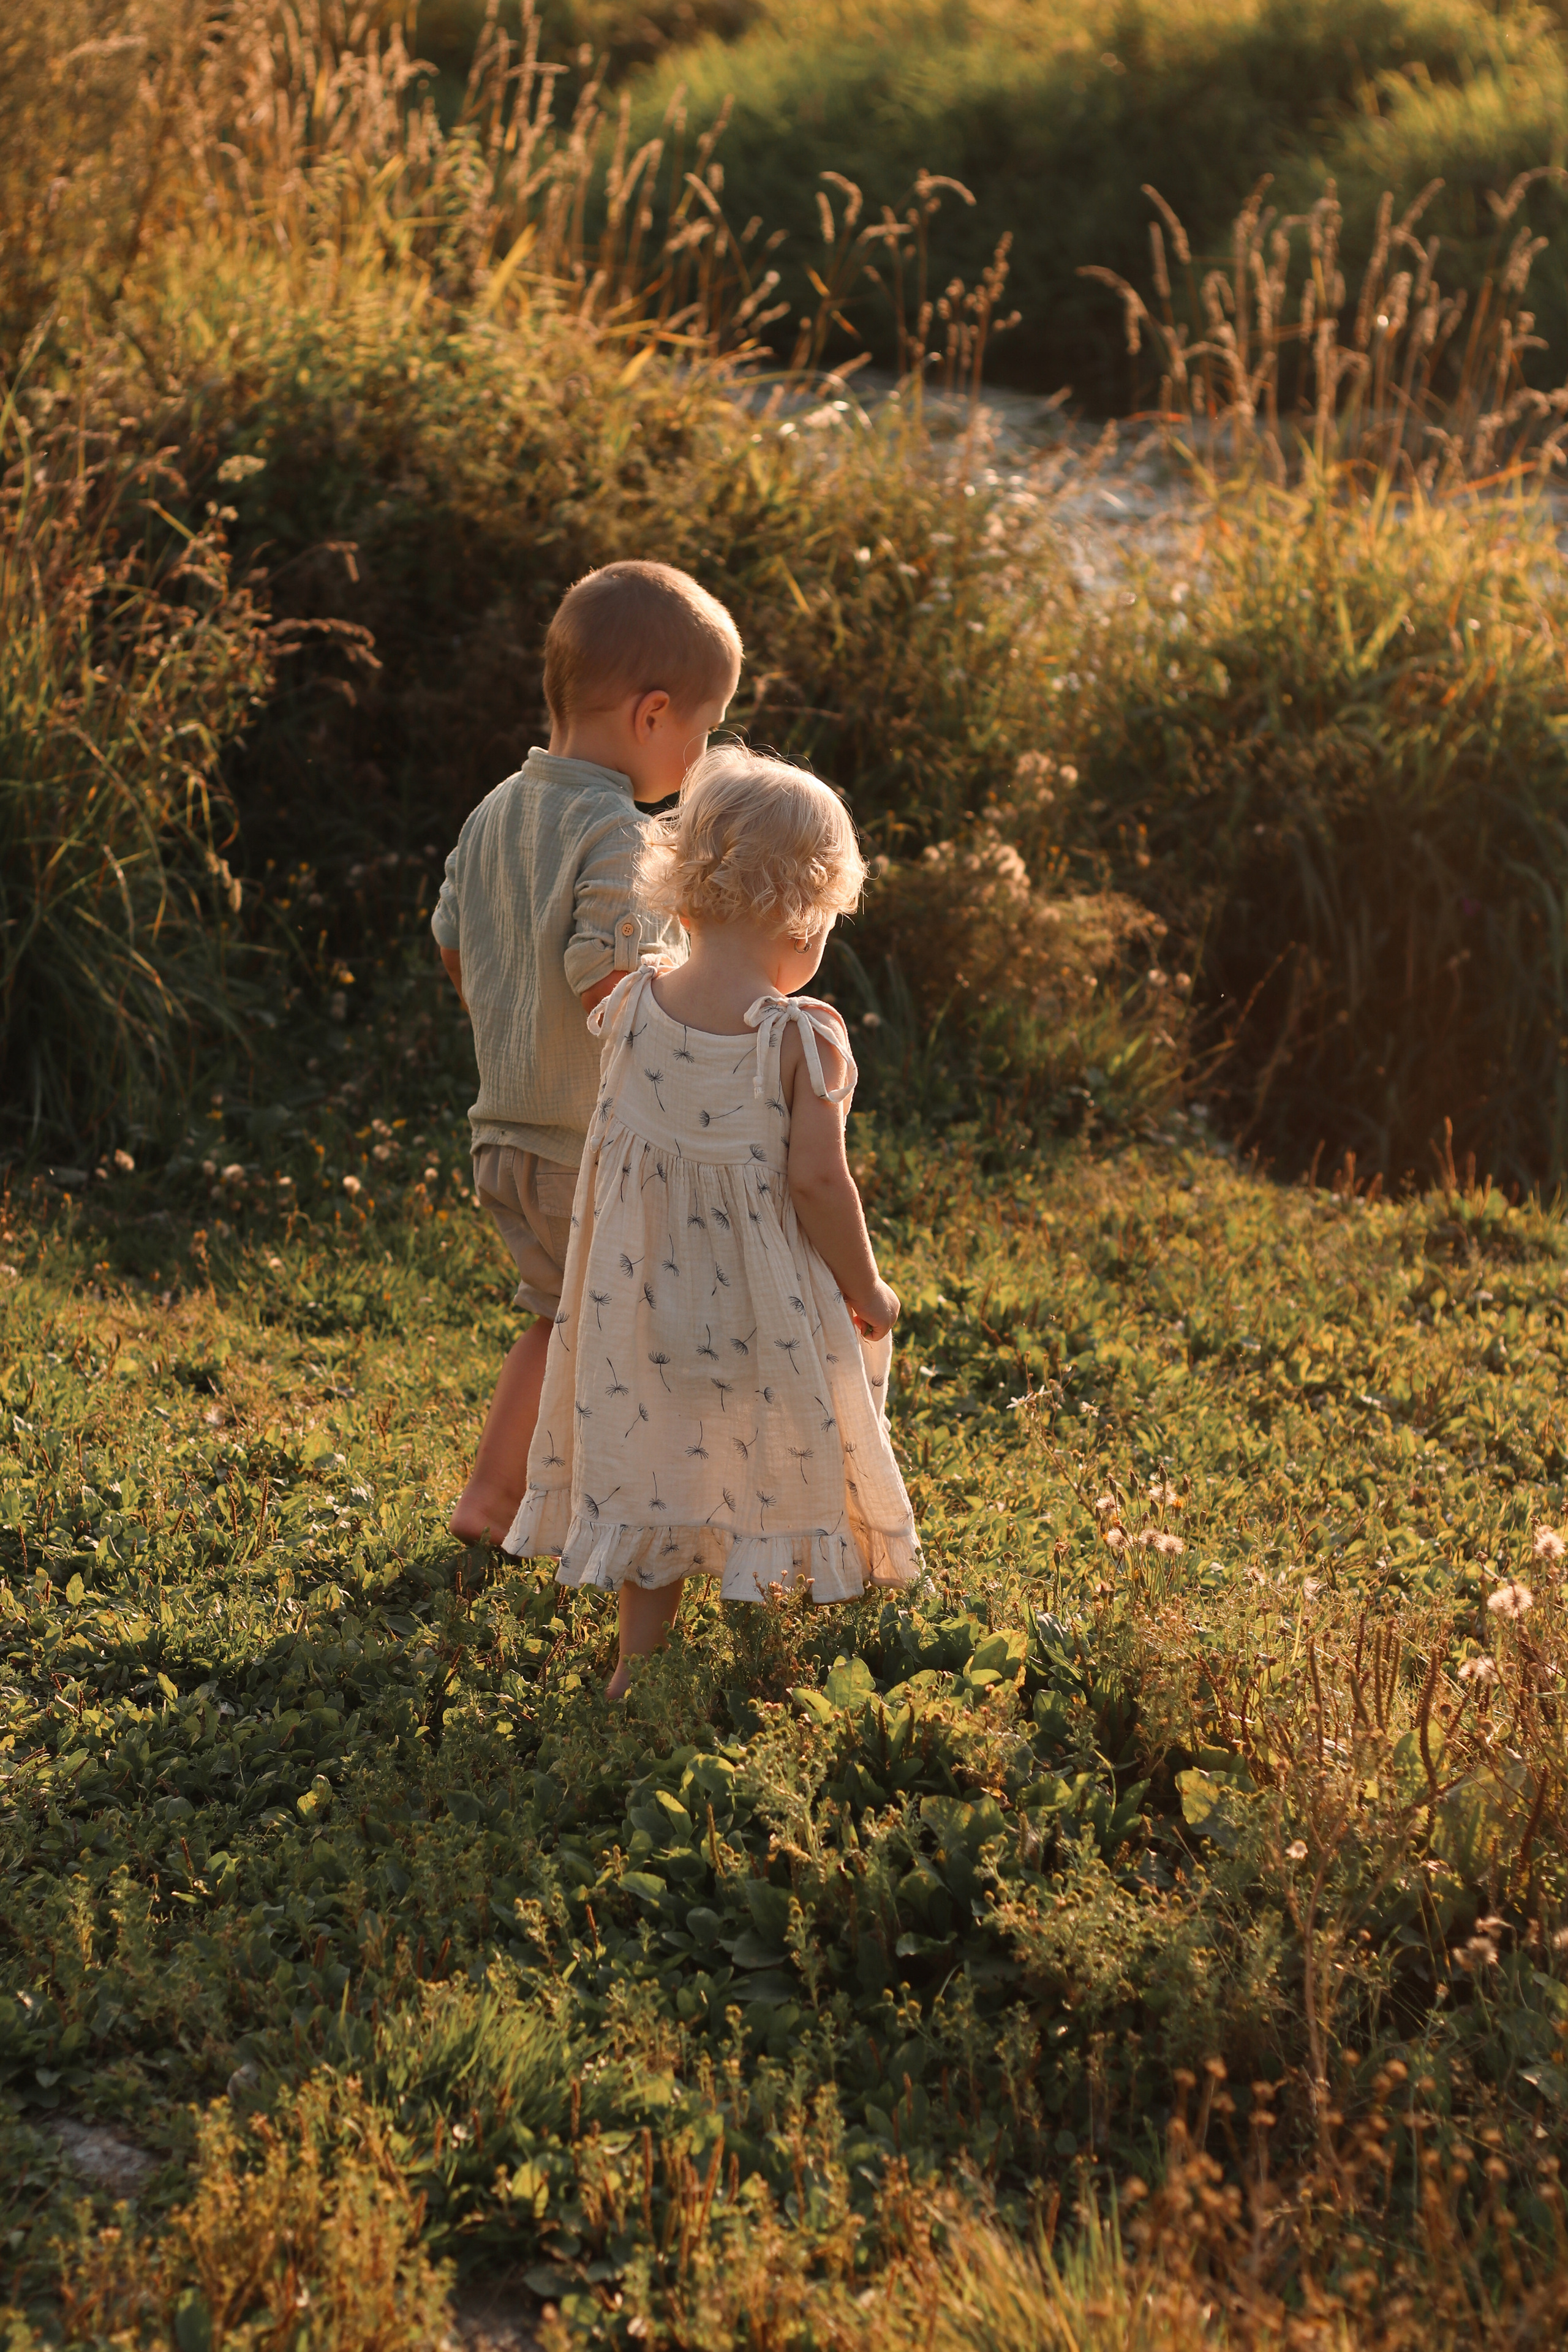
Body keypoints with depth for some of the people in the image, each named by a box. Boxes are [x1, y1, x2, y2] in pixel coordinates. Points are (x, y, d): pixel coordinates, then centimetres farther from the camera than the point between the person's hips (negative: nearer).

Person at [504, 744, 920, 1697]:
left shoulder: (635, 1004, -4)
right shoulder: (805, 1038, -18)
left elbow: (605, 1149, 5)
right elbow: (817, 1181, -18)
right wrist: (869, 1293, -5)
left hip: (644, 1294, 4)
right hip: (764, 1313, -4)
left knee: (654, 1474, 16)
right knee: (782, 1472, 11)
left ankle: (640, 1665, 23)